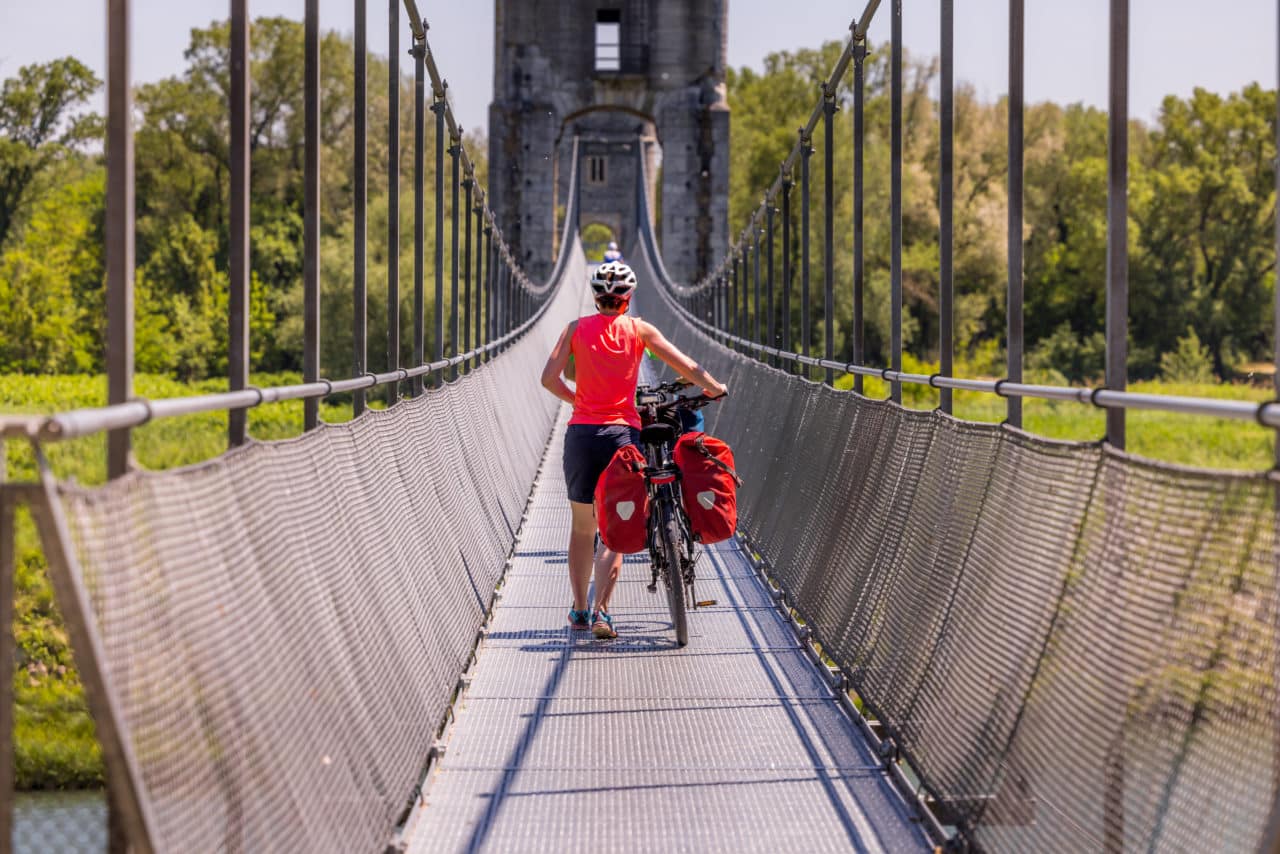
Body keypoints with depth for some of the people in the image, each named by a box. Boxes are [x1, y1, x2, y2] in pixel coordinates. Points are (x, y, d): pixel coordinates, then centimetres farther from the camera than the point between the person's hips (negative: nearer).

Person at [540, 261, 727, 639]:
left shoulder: (576, 328, 4)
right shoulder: (639, 330, 1)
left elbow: (549, 378, -3)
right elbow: (688, 368, 1)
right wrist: (715, 388, 19)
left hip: (581, 434, 1)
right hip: (622, 433, -1)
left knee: (582, 527, 16)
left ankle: (579, 609, 20)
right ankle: (601, 611, -12)